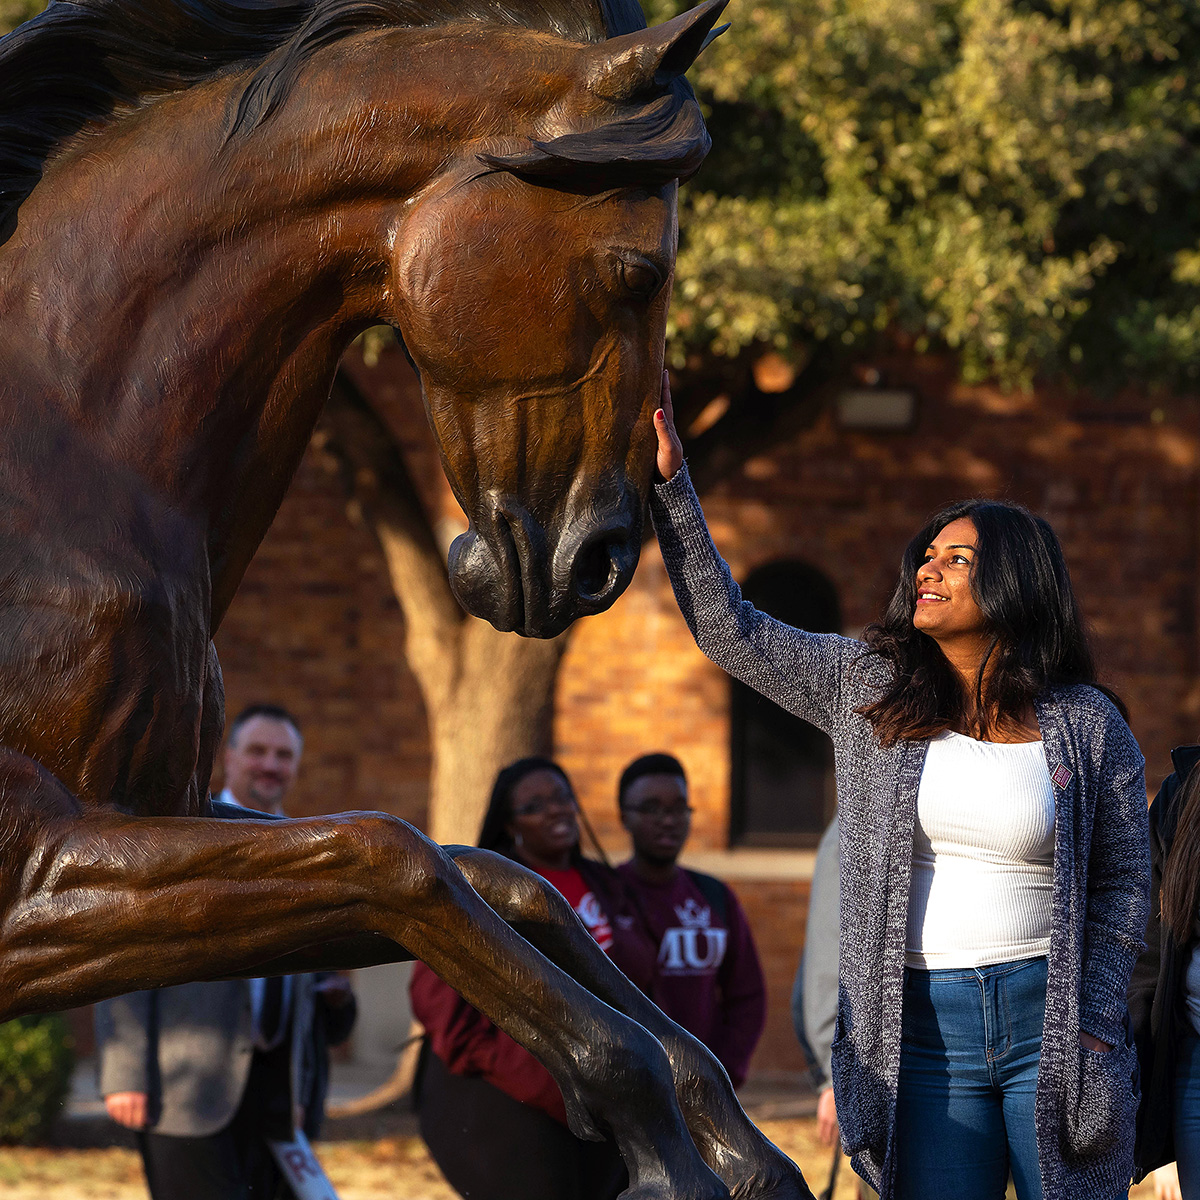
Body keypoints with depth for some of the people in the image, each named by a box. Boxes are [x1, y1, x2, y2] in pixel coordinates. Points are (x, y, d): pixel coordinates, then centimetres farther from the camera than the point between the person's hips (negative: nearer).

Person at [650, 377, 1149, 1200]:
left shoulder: (1088, 724, 2)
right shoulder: (864, 688, 7)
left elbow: (1124, 881, 6)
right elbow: (730, 629, 7)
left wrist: (1096, 1022, -4)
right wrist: (672, 483, 1)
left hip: (1049, 1019, -1)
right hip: (921, 1025, 2)